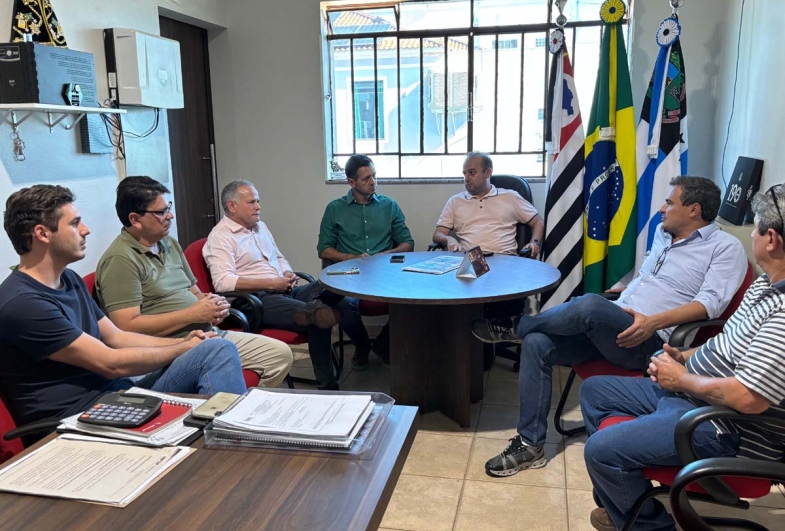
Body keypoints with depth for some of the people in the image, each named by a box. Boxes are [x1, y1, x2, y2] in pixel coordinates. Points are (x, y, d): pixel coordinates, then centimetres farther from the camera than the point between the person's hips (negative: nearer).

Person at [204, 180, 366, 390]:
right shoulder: (220, 237, -5)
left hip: (284, 292, 8)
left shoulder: (260, 226, 20)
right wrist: (270, 284, -19)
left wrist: (288, 273, 5)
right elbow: (223, 282, -19)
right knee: (319, 319, -33)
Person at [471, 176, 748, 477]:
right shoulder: (663, 233, 22)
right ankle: (530, 444, -11)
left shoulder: (726, 248, -1)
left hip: (650, 343, -8)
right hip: (611, 329, 8)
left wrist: (654, 322, -29)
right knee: (537, 344, -15)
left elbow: (711, 302, -17)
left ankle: (513, 327, -8)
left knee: (590, 306, -36)